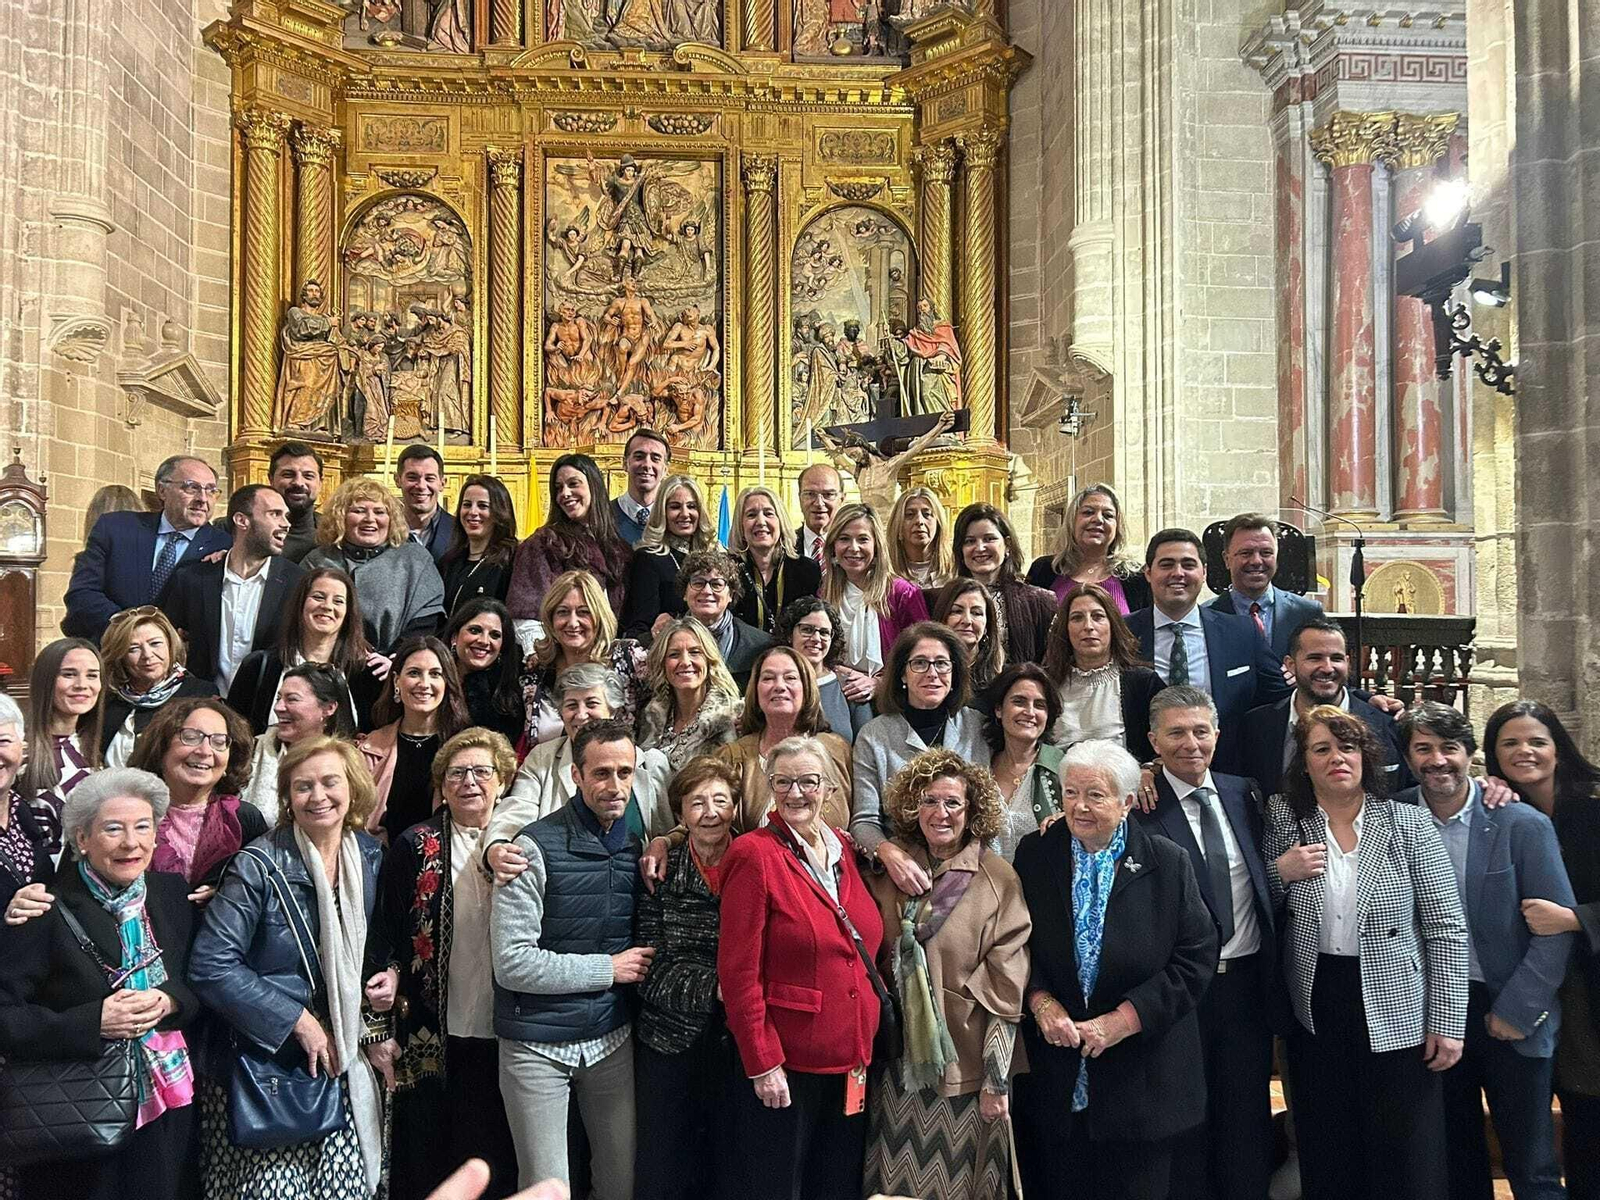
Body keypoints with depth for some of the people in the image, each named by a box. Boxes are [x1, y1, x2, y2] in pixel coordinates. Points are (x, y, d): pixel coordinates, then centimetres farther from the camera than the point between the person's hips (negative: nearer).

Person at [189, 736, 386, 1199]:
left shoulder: (372, 858, 5)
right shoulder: (259, 867, -11)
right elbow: (211, 966, -15)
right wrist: (298, 1021, -15)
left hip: (344, 1062, 5)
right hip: (263, 1063, -4)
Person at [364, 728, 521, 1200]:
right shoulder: (415, 847, 0)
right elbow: (384, 932, 0)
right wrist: (388, 976, -14)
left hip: (503, 1034, 1)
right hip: (431, 1037, -1)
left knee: (497, 1160, 10)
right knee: (427, 1160, 9)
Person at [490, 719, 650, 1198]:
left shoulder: (636, 848, 4)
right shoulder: (536, 847, -15)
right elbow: (511, 963, -20)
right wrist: (608, 968, -14)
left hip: (613, 1038, 5)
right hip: (538, 1046, -5)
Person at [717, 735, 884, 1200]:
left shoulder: (844, 849, 6)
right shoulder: (755, 854, -13)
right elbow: (738, 971, -15)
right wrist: (762, 1064, -16)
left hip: (851, 1059, 6)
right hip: (783, 1065, -6)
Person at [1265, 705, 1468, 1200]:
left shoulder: (1409, 824, -5)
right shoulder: (1282, 820, -1)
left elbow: (1446, 931, -4)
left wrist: (1447, 1023, -7)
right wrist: (1280, 872, -10)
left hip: (1396, 1018, -1)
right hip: (1313, 1015, 2)